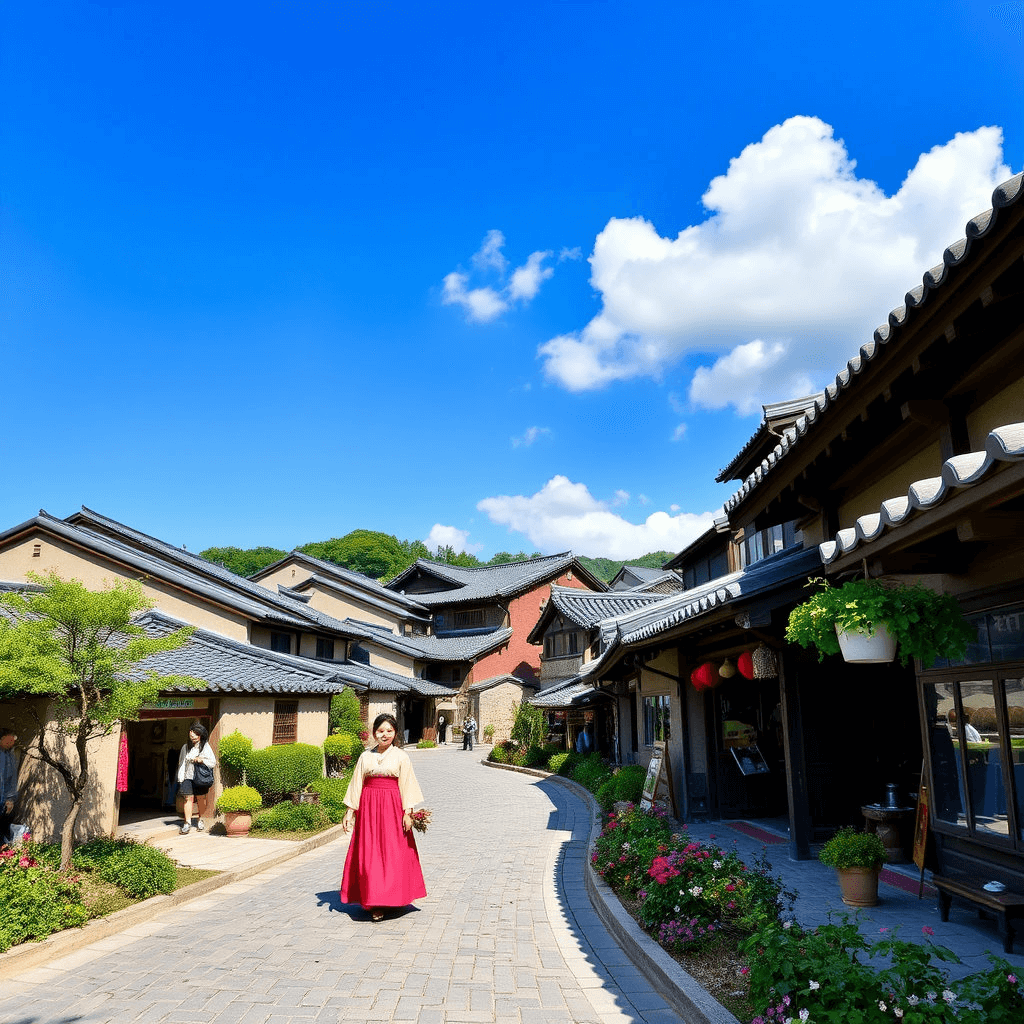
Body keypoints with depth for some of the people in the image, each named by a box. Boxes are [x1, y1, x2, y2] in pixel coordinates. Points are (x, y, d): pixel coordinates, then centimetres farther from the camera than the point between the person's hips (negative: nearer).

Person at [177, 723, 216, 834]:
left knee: (201, 799, 4)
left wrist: (201, 760, -14)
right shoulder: (185, 747, 11)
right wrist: (180, 778, 8)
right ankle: (187, 823, -8)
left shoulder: (205, 747, 3)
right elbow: (181, 763, 15)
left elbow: (213, 763, 0)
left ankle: (201, 820, 20)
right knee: (188, 798, -8)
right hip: (188, 776, 1)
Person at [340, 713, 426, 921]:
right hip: (368, 807, 2)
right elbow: (356, 785, 10)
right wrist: (349, 811, 6)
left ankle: (392, 898, 12)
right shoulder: (365, 757, 7)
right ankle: (374, 903, 7)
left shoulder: (401, 757, 2)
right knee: (369, 854, 0)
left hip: (392, 807, -2)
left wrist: (407, 813, -5)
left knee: (394, 853, -1)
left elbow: (407, 786, 1)